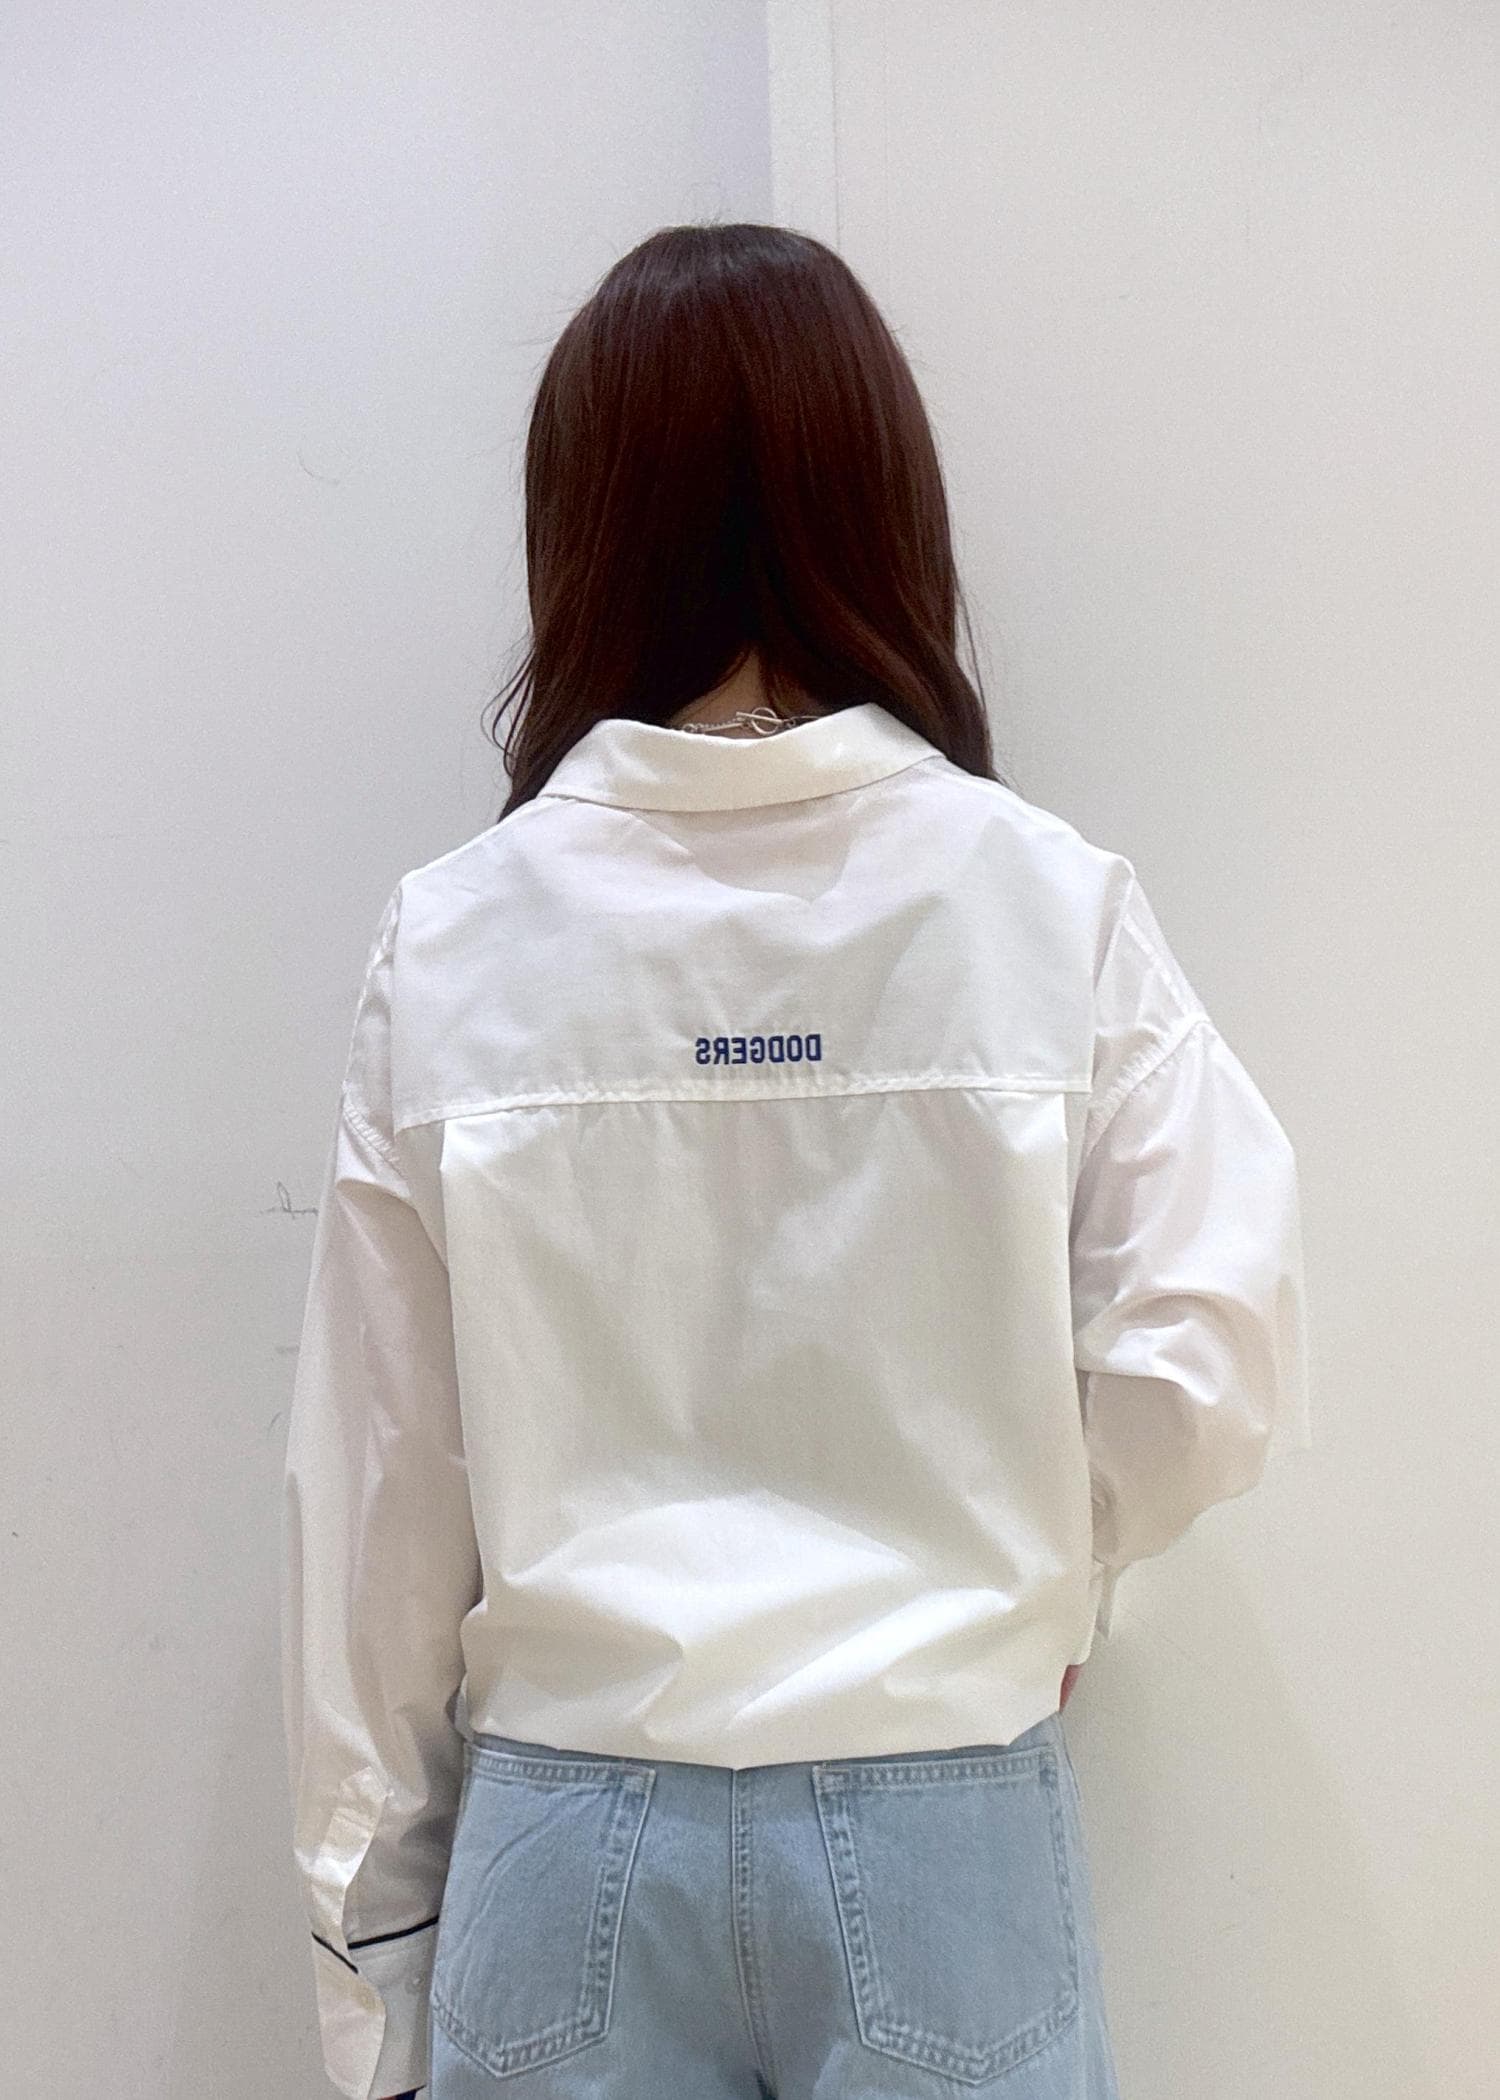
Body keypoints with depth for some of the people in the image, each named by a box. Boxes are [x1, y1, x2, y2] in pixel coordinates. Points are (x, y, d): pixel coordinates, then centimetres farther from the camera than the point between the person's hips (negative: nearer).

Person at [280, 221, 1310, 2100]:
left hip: (573, 1837, 1)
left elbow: (372, 1484, -4)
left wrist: (370, 1945, 8)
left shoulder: (448, 943, -9)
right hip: (941, 1829, 0)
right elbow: (1211, 1371, -11)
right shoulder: (1051, 904, -12)